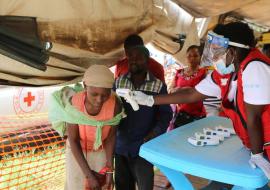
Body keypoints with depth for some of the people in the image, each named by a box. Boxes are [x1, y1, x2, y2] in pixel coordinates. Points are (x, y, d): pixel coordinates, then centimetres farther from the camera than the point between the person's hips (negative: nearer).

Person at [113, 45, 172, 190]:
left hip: (143, 147, -3)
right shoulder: (119, 82, 3)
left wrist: (154, 134, -16)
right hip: (120, 145, 3)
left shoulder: (158, 85, -6)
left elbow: (165, 113, -3)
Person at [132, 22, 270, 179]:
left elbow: (253, 117, -23)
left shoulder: (254, 68, -27)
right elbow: (191, 95, 2)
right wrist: (149, 100, 2)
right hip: (257, 147, 7)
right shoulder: (223, 73, -3)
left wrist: (257, 154, -16)